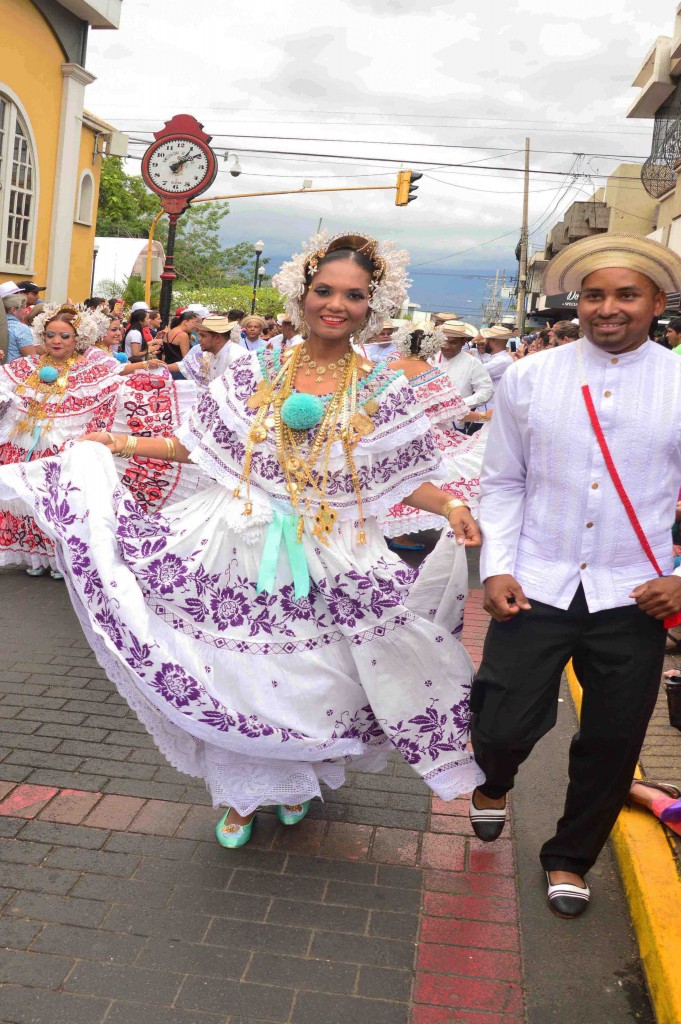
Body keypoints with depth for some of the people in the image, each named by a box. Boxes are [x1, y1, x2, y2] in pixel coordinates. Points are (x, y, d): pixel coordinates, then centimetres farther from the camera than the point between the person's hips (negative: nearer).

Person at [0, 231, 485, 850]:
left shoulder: (385, 393, 0)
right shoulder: (256, 373, 2)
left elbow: (405, 478, -1)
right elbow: (199, 446, 7)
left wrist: (449, 507, -19)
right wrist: (126, 445, 1)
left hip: (328, 561, -1)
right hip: (242, 546, 1)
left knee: (306, 677, 9)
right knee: (236, 672, 7)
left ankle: (297, 779, 42)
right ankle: (243, 792, 33)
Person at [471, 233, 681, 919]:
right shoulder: (528, 379, 1)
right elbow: (503, 483, 5)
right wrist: (496, 567, -4)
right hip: (535, 590, 0)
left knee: (611, 746, 13)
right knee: (503, 729, 0)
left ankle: (570, 858, 41)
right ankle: (493, 786, 40)